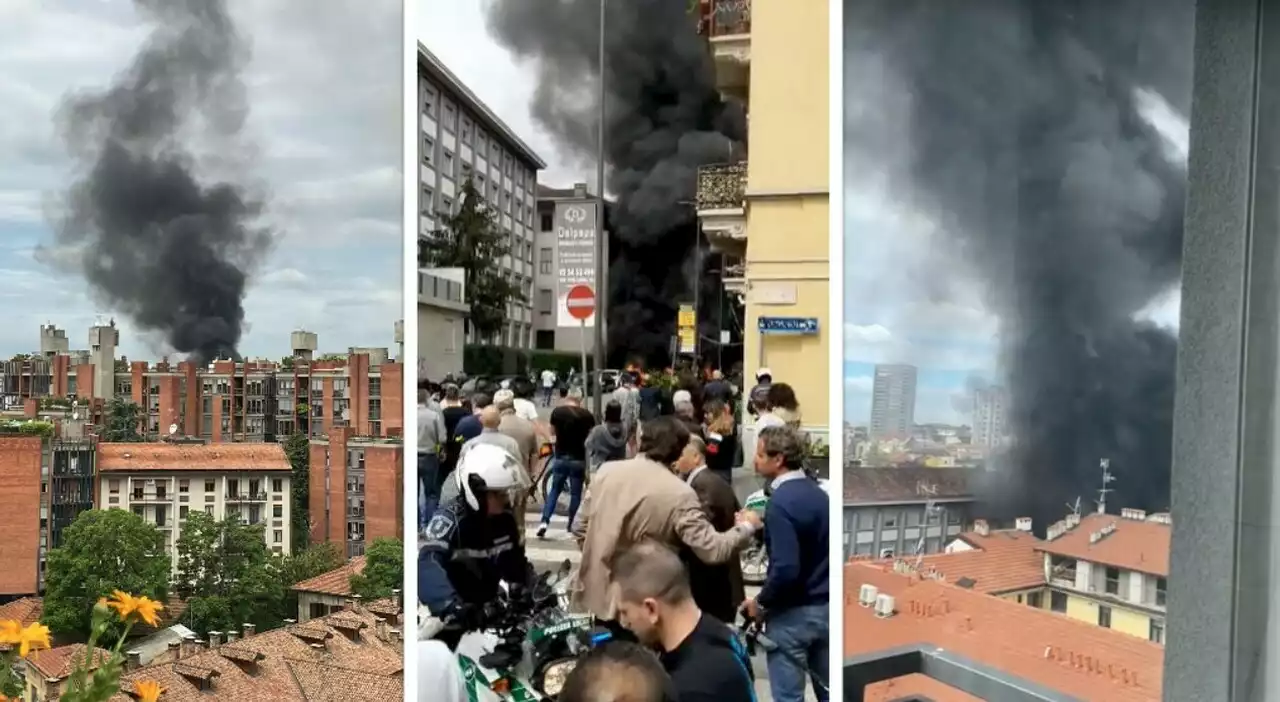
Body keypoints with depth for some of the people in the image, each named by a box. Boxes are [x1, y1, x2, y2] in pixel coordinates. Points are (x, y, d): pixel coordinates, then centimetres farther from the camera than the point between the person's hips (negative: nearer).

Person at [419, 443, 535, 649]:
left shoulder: (505, 518, -4)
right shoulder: (450, 518, -25)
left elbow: (515, 559, 10)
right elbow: (427, 563, -40)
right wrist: (451, 605, -54)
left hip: (487, 606, 6)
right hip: (453, 616, -6)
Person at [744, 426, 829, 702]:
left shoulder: (781, 502, -20)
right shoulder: (818, 492, 4)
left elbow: (785, 569, -26)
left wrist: (761, 602, -11)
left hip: (793, 612, -8)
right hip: (826, 606, 8)